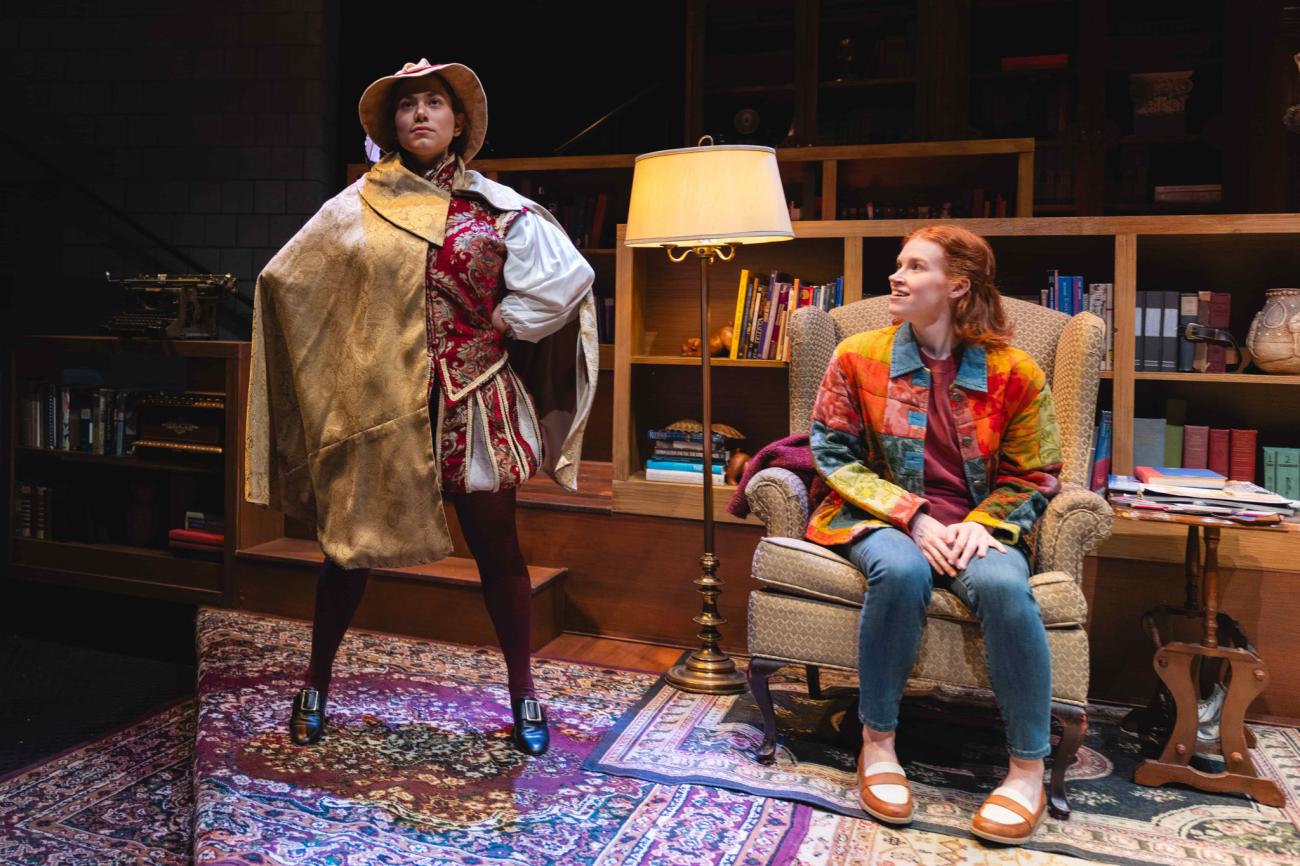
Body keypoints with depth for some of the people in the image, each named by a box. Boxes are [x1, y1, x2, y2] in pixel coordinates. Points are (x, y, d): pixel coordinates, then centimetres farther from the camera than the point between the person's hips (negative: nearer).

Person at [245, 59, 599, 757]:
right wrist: (359, 338, 6)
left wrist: (500, 324, -3)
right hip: (378, 401, 1)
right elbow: (284, 280, 10)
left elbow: (566, 276, -4)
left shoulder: (498, 208, 3)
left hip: (474, 401, 0)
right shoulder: (357, 207, 6)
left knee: (497, 550, 6)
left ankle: (523, 695, 21)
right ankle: (315, 685, 30)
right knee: (351, 542, 11)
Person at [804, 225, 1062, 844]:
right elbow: (833, 454, -1)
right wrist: (914, 518, -13)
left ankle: (1029, 768, -14)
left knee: (1002, 583, -33)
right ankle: (878, 742, -15)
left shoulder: (1014, 373, 1)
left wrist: (982, 524, -14)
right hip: (883, 518, 0)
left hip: (976, 523, 1)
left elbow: (1034, 475, 6)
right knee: (901, 570, -35)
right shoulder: (858, 356, 2)